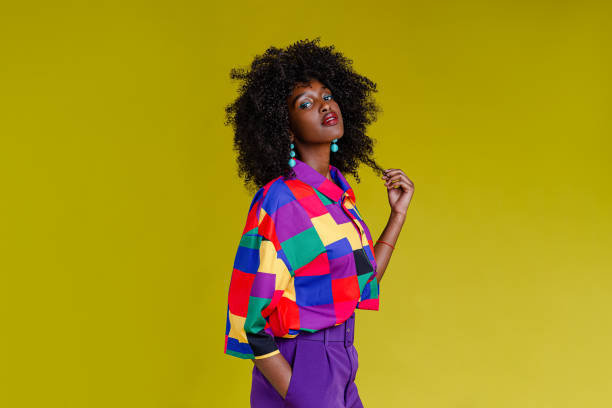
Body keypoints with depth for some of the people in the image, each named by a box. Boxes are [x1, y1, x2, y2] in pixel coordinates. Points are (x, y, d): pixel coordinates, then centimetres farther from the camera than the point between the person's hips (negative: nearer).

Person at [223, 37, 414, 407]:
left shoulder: (339, 192, 5)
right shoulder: (279, 201, -17)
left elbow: (362, 285, 10)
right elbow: (248, 320, -18)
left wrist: (399, 213, 8)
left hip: (340, 371, 7)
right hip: (297, 369, -7)